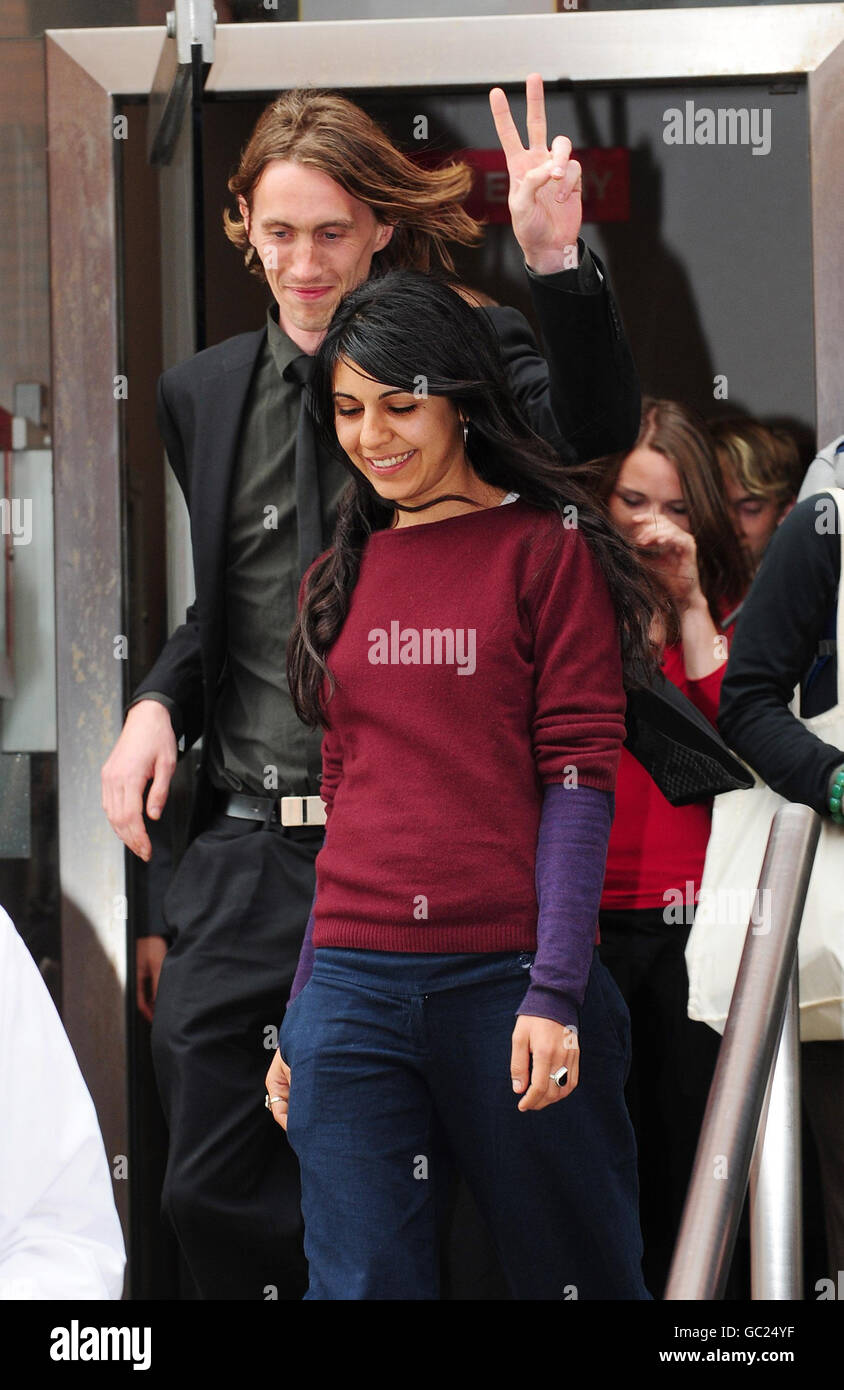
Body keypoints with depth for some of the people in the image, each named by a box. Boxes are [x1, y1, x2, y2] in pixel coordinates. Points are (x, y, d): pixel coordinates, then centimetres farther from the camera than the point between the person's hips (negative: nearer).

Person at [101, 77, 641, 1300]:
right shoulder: (207, 392, 13)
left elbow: (597, 432, -23)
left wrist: (558, 264, -35)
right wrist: (158, 703, 4)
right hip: (243, 845, 5)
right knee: (213, 1192, 6)